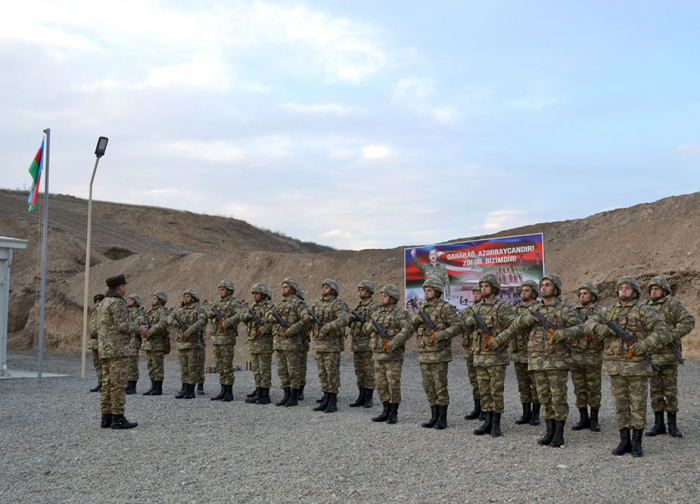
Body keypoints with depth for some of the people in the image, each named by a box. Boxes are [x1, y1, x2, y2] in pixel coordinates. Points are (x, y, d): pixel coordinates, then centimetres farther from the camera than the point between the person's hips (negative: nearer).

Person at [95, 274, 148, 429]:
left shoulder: (103, 304, 17)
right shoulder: (118, 303, -13)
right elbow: (122, 326, -20)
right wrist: (139, 329, -4)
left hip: (106, 349, 9)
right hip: (118, 349, -9)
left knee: (108, 384, 9)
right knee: (118, 384, -7)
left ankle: (106, 418, 10)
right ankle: (118, 418, -6)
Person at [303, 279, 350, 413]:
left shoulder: (337, 305, -12)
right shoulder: (318, 304, 12)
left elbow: (344, 320, -28)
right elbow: (305, 314, 14)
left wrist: (327, 327, -33)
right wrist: (308, 317, -11)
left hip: (332, 343, -7)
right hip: (319, 343, 7)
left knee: (332, 373, -4)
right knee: (323, 373, 9)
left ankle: (333, 403, 2)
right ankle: (326, 400, 15)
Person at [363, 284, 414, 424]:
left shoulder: (401, 314, -8)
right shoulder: (377, 314, 14)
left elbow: (408, 330, -22)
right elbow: (366, 329, 8)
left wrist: (394, 343, -31)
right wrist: (372, 325, -15)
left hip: (393, 356, -7)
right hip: (378, 355, 7)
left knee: (394, 385, -3)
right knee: (381, 385, 9)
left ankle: (394, 414, 6)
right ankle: (386, 412, 17)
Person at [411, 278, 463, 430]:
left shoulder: (445, 308, -10)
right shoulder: (424, 308, 14)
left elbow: (458, 326, -17)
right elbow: (414, 326, 11)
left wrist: (441, 335, -27)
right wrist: (416, 319, -12)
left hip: (439, 355, -7)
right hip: (424, 355, 7)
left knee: (440, 387, -2)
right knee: (429, 387, 9)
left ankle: (443, 419, 7)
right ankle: (434, 417, 17)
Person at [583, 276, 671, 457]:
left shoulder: (644, 311, -4)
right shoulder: (608, 311, 9)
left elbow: (663, 333, -11)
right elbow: (590, 324, -1)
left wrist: (643, 345, -24)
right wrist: (602, 329, -22)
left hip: (637, 365, -3)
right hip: (615, 365, 4)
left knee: (638, 405, 2)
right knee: (621, 405, 7)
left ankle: (637, 443, 12)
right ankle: (624, 442, 15)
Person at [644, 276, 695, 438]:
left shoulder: (673, 304, -5)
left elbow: (689, 321, -13)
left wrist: (673, 336, -23)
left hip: (669, 354, -5)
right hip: (651, 355, 5)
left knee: (670, 390, 1)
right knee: (655, 390, 6)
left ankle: (672, 425, 9)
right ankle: (658, 425, 13)